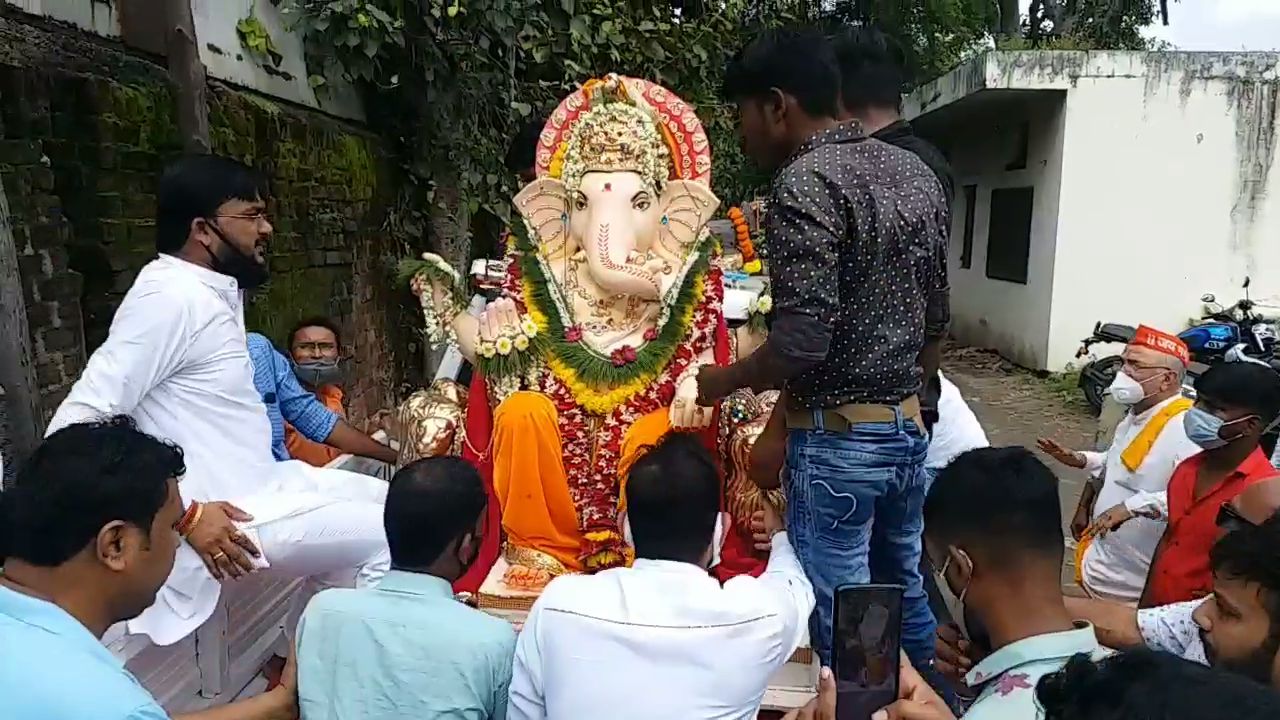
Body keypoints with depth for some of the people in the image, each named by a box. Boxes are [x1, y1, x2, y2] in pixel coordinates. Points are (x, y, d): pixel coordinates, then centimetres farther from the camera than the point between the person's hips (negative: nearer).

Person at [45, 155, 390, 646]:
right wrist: (187, 515, -24)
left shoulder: (216, 291, 8)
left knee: (384, 497, 17)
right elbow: (75, 426, -24)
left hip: (262, 483, 10)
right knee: (387, 542, -12)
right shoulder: (171, 296, -20)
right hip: (229, 513, -10)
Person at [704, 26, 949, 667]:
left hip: (836, 439, -8)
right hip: (907, 430, 9)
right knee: (908, 599, 22)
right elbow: (936, 322, 14)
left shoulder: (804, 183, -16)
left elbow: (802, 342, -23)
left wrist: (725, 380, -6)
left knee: (843, 626, 6)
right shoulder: (918, 175, 9)